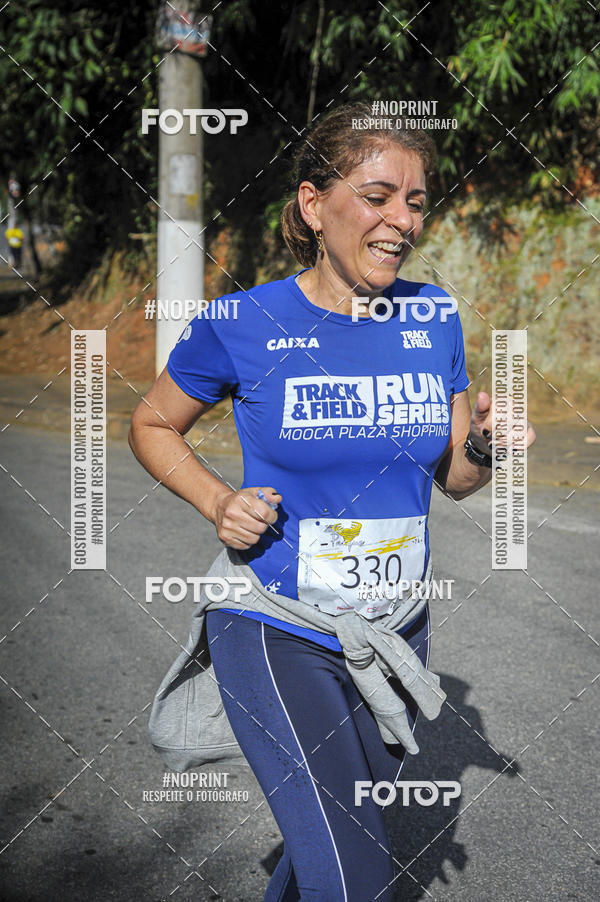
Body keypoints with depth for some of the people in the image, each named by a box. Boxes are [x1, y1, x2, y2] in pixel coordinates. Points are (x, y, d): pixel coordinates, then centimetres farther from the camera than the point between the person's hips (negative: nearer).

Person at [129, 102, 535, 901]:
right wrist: (216, 503, -12)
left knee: (349, 829, 23)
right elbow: (151, 424, 4)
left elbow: (454, 479, 8)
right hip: (278, 631, -5)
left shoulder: (432, 318, -1)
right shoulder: (242, 326, -12)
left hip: (395, 631, 5)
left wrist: (485, 446, -14)